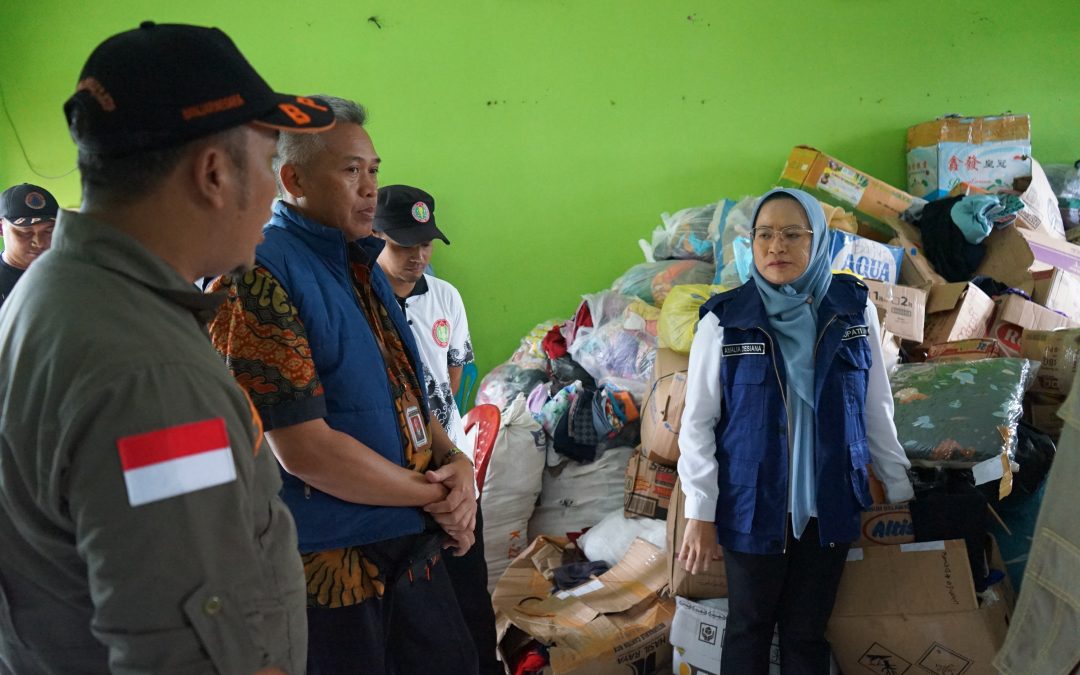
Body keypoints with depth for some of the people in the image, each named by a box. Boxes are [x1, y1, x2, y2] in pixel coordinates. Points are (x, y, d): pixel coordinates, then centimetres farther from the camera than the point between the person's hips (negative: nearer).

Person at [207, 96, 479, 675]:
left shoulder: (362, 267, 10)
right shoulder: (257, 276, -18)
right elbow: (303, 449, -23)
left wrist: (454, 459, -4)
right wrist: (432, 493, -13)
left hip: (411, 543, 8)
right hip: (327, 561, -8)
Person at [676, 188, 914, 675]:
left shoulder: (854, 309, -4)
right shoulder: (724, 320, -11)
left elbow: (876, 408, 5)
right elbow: (697, 421, -7)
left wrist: (899, 488, 9)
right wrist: (700, 512, -9)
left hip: (829, 504, 2)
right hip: (752, 506, -2)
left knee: (808, 632, 15)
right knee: (749, 629, 14)